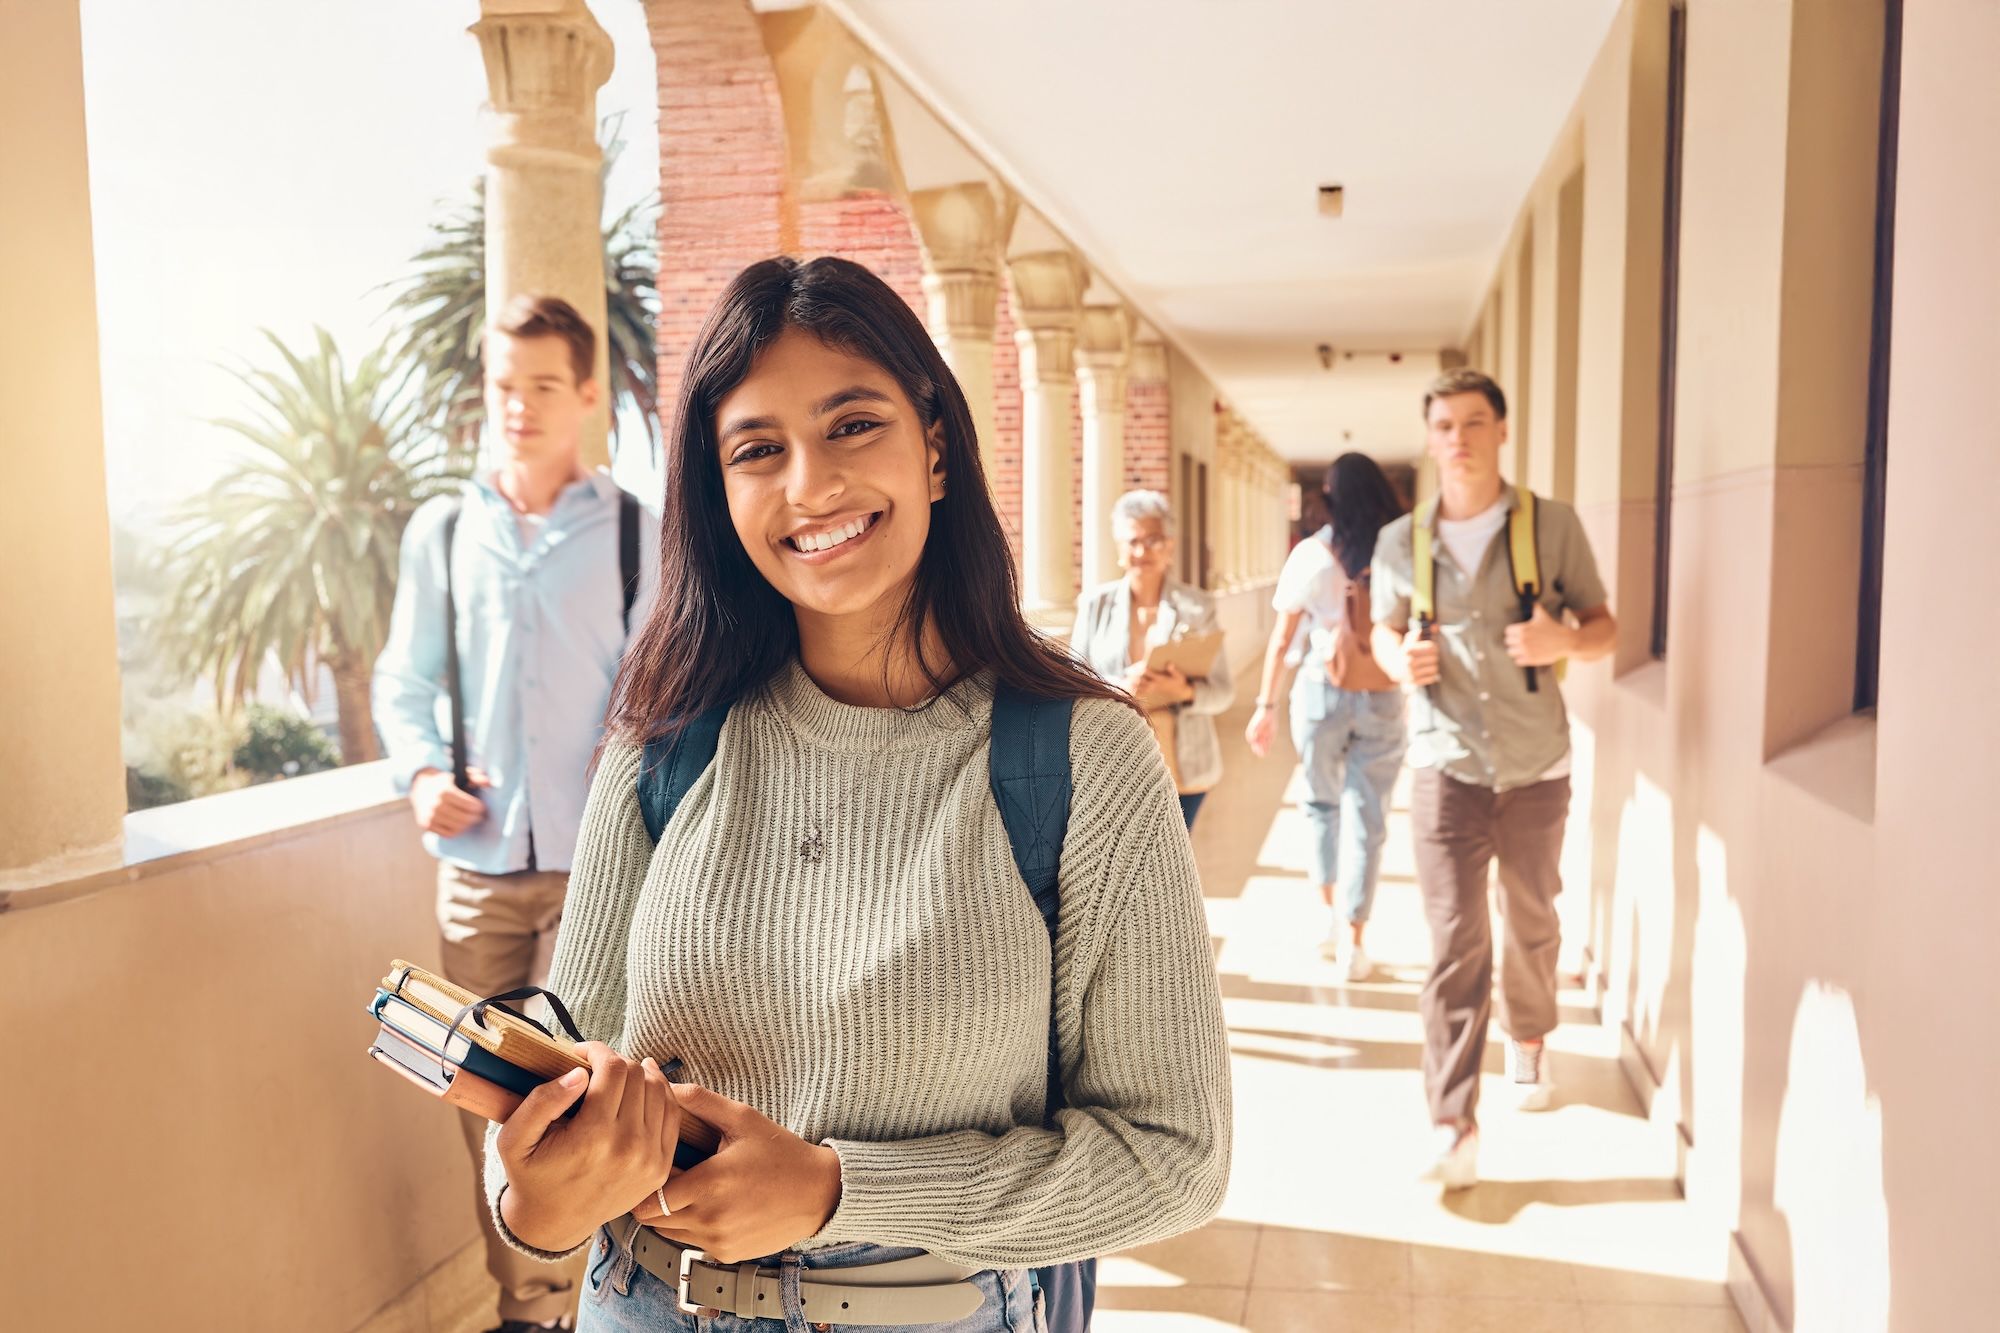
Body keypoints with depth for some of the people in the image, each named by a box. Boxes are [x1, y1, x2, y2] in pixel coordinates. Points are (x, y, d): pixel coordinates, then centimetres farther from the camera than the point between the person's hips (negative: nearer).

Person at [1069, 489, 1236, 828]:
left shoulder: (1197, 606, 2)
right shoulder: (1095, 604, 4)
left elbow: (1224, 691, 1)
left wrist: (1186, 692, -21)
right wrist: (1119, 687, -18)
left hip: (1182, 769, 0)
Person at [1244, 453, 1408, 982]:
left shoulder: (1311, 554, -5)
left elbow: (1282, 640, -2)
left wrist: (1265, 706, 5)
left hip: (1321, 694, 0)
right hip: (1383, 701, 0)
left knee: (1322, 805, 20)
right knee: (1367, 819, 5)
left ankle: (1332, 919, 22)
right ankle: (1353, 940, 4)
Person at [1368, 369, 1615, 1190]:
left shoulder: (1552, 525, -2)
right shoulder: (1401, 542, 2)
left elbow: (1604, 628, 2)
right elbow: (1384, 631, 14)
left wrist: (1564, 640, -21)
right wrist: (1400, 658, -10)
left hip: (1535, 764, 1)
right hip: (1446, 766, -1)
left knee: (1532, 921, 18)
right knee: (1454, 942, -6)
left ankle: (1528, 1043, 46)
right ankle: (1453, 1127, -4)